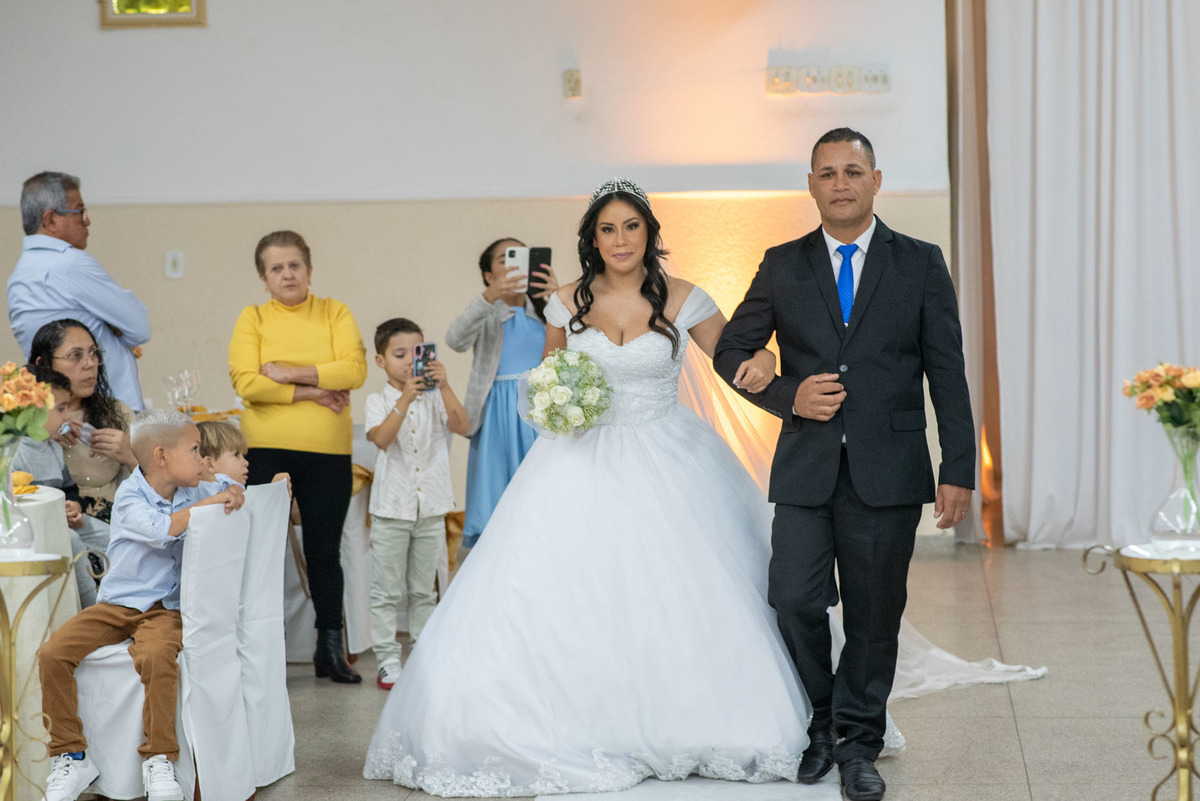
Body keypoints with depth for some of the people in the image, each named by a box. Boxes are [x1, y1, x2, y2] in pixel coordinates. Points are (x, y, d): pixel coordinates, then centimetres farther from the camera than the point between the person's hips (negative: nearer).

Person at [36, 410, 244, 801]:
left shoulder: (191, 491, 7)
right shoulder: (129, 497, -10)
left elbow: (232, 489, 25)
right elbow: (161, 529, -27)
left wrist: (233, 493, 0)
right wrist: (209, 503, -21)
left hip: (163, 609, 1)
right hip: (116, 604, -1)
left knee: (157, 657, -33)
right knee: (52, 654, -20)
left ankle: (159, 760, -20)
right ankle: (70, 757, -7)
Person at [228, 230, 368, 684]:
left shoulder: (334, 313, 7)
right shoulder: (252, 318, 5)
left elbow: (354, 370, -7)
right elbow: (247, 382, -9)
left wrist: (289, 373, -12)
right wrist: (311, 392, -11)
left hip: (328, 451, 1)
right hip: (267, 449, -1)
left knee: (325, 549, 7)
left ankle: (330, 648, 18)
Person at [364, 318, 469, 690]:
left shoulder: (435, 397, 2)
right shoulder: (379, 401, -4)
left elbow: (461, 426, -15)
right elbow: (381, 438, -22)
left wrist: (444, 386, -26)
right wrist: (405, 399, -33)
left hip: (431, 507, 2)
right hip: (391, 508, -2)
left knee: (423, 591, 14)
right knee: (386, 591, 3)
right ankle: (388, 661, 11)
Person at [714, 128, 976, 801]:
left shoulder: (921, 264, 5)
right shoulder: (782, 266, 8)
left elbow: (948, 375, 3)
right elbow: (732, 352, 12)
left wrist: (959, 471, -4)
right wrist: (788, 397, -6)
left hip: (888, 472, -1)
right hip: (807, 468, 1)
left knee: (875, 614, 5)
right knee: (795, 603, -4)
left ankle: (858, 744, 20)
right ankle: (818, 727, 20)